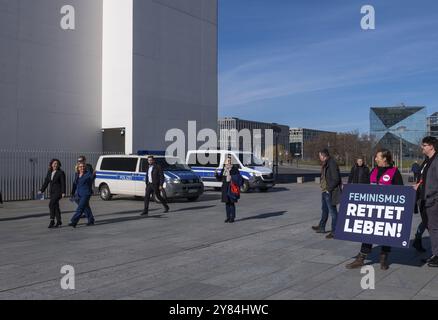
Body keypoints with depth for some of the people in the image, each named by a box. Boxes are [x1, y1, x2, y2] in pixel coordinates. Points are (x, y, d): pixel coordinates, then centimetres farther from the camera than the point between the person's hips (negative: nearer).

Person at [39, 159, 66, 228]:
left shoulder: (61, 173, -8)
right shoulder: (49, 172, 10)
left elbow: (63, 183, -12)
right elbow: (46, 182, 13)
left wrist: (63, 192, -19)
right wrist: (41, 190, 7)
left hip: (58, 191, -6)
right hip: (52, 192, 6)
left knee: (51, 204, -18)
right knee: (55, 206, 10)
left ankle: (52, 221, -13)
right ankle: (59, 221, 18)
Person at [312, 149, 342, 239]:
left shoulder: (332, 164, -19)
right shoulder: (325, 164, 12)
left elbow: (336, 179, -23)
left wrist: (329, 189, -19)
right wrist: (323, 187, 11)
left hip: (330, 192, -10)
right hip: (325, 191, 10)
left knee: (332, 211, -2)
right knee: (324, 210, 21)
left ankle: (334, 232, 6)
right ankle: (321, 227, 36)